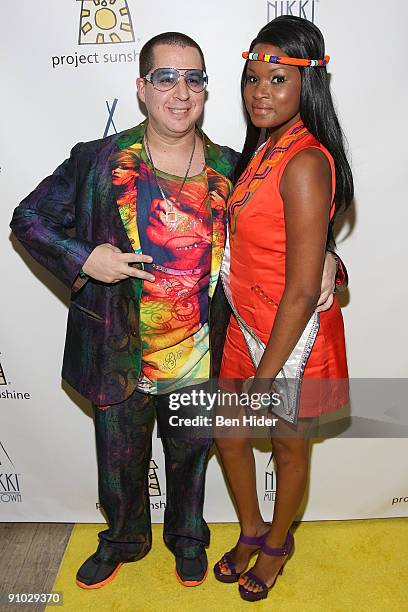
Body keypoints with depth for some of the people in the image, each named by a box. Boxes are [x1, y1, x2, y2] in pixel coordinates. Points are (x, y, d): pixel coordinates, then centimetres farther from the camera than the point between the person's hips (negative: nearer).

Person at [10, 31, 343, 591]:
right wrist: (83, 259, -17)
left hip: (198, 357, 1)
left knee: (190, 455, 23)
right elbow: (29, 218, -1)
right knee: (120, 460, 20)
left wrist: (322, 258, -11)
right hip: (119, 354, 0)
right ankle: (123, 539, 52)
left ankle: (187, 536, 53)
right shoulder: (98, 161, -8)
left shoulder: (229, 169, -3)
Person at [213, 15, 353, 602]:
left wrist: (264, 377, -18)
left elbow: (301, 291, -25)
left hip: (292, 335, -8)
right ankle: (251, 531, 47)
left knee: (289, 446, 17)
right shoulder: (264, 148, 4)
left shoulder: (305, 163, -25)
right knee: (228, 437, 20)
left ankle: (278, 542, 45)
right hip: (247, 325, 8)